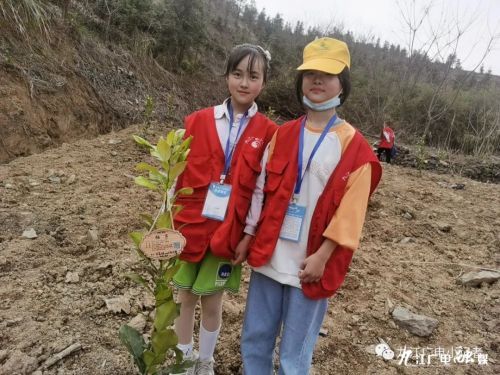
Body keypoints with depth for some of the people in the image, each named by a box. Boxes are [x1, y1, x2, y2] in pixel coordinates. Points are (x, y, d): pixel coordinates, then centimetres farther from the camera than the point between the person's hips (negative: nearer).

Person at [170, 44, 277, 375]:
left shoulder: (269, 133, -5)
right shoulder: (198, 121, -3)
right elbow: (176, 174, 0)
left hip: (229, 232, -1)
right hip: (188, 226, 1)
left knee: (212, 303, 13)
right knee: (185, 297, 15)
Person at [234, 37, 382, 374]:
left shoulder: (355, 147, -6)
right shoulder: (282, 135, 5)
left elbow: (349, 212, -9)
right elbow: (261, 189, 6)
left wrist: (321, 256, -13)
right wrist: (248, 236, 5)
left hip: (311, 263, -3)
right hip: (269, 254, 4)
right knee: (255, 339, 18)